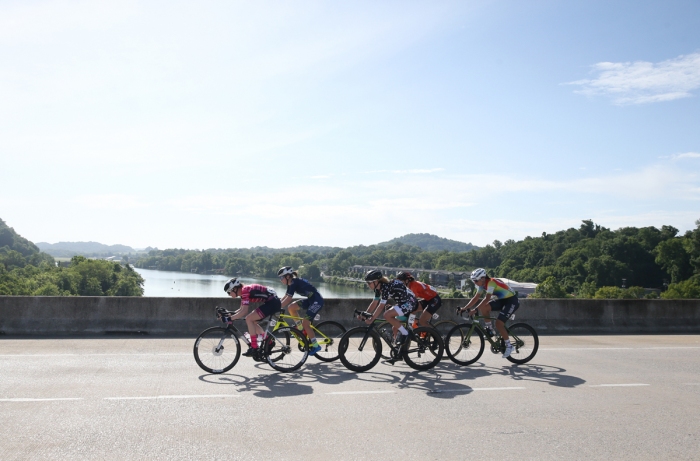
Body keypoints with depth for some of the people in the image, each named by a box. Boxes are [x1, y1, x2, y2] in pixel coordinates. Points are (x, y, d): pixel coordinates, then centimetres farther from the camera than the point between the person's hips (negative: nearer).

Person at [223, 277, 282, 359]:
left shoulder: (245, 291, -16)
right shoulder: (244, 292, 13)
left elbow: (244, 311, -21)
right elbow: (242, 310, 18)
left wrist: (230, 318, -19)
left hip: (272, 303, -10)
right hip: (274, 303, 10)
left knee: (249, 319, -11)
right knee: (252, 321, 13)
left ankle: (254, 349, -9)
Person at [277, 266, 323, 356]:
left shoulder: (294, 282, -20)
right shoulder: (291, 283, 7)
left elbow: (288, 298, -26)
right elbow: (285, 297, 9)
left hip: (317, 300, -9)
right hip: (310, 300, 9)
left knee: (305, 323, -10)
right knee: (291, 308, 2)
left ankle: (315, 346, 0)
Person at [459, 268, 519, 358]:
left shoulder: (491, 283, -27)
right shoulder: (482, 285, -2)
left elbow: (487, 299, -36)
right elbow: (476, 298, 1)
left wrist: (475, 310, -40)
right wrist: (464, 308, -7)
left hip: (512, 301, -8)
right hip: (501, 300, 8)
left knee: (499, 323, -18)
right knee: (484, 307, -12)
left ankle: (509, 346, -4)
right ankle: (490, 329, 2)